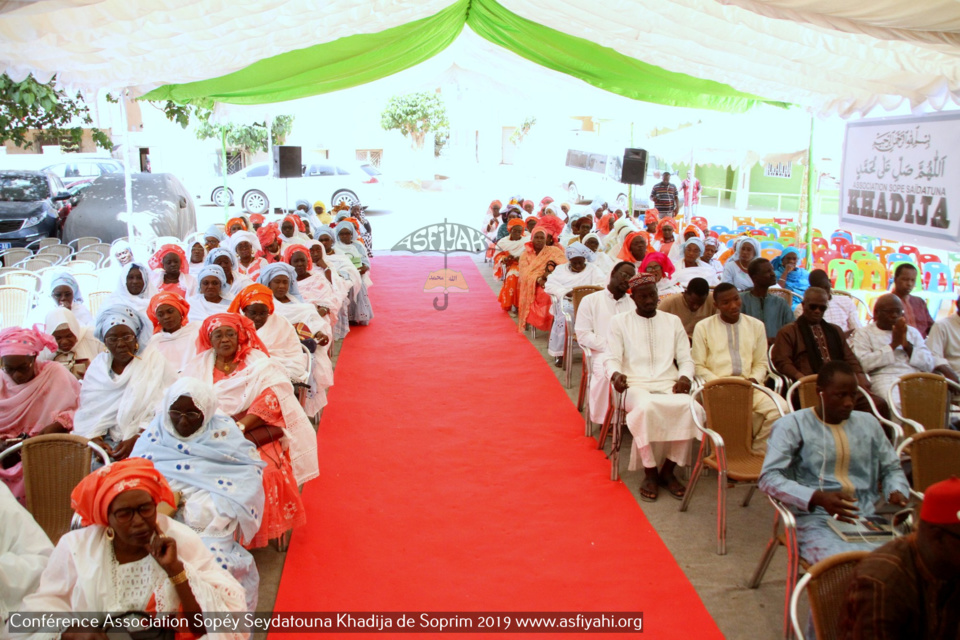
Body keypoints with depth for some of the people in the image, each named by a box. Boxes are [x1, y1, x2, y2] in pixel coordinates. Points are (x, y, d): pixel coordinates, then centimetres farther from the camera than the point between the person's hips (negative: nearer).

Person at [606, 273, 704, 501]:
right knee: (645, 407, -38)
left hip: (668, 384, 3)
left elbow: (686, 359, 14)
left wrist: (684, 377, -8)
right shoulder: (620, 321, 13)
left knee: (691, 408, -31)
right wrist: (616, 374, -19)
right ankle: (650, 473, -20)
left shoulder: (673, 321, 20)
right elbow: (612, 358, 5)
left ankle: (668, 470, -12)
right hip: (635, 385, -2)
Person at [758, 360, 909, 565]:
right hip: (814, 519, -5)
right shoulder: (792, 425, 2)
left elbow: (892, 469, 28)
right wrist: (818, 498, -22)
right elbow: (769, 478, -7)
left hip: (866, 518, 5)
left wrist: (898, 492, 3)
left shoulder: (868, 423, 20)